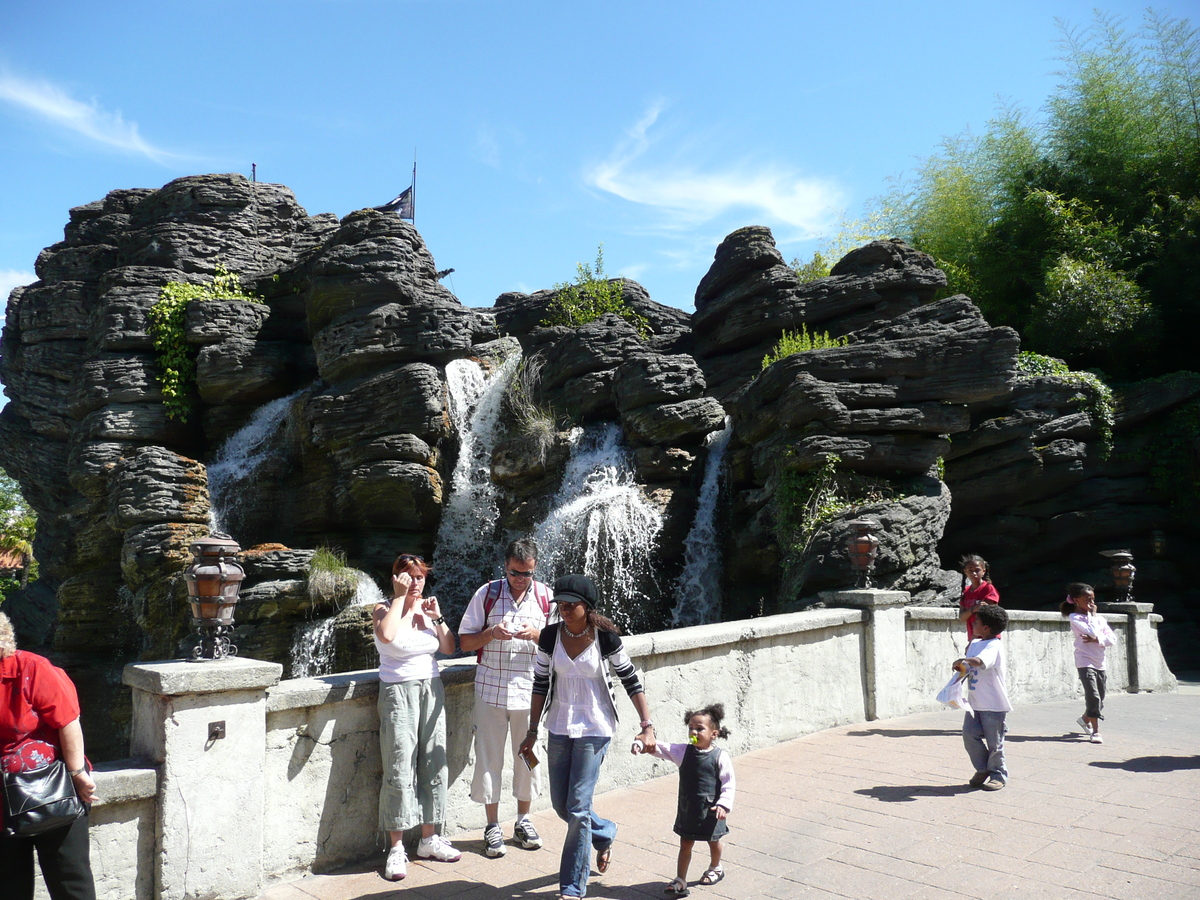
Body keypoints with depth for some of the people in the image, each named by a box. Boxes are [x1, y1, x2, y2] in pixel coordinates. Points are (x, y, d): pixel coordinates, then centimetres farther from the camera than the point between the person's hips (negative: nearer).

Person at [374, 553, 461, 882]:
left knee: (434, 765, 8)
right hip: (398, 692, -5)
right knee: (400, 770, -5)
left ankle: (429, 839, 21)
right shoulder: (384, 609, -6)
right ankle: (396, 848, 5)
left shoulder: (427, 608, 8)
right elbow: (387, 635, -29)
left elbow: (449, 648, 6)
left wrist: (438, 617, -7)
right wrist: (400, 597, -21)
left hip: (431, 691, 5)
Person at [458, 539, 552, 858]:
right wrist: (492, 632, -19)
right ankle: (492, 826, 21)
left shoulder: (546, 596, 0)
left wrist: (537, 634, -17)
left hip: (529, 691, 1)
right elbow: (464, 641, 0)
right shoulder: (487, 594, -2)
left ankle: (523, 821, 29)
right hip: (491, 690, -1)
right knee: (489, 757, 5)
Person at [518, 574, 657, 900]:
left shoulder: (605, 637, -13)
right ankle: (605, 833, 42)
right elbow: (540, 684, 4)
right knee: (560, 805, 12)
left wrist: (647, 726, -12)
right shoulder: (550, 636, -4)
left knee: (577, 808, -5)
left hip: (594, 730, -4)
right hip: (559, 728, 4)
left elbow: (631, 681, -6)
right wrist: (532, 731, 5)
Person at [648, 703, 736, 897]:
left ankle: (715, 868, 47)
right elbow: (662, 748, -13)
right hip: (687, 810, 2)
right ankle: (680, 881, 16)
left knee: (713, 842, 21)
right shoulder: (683, 751, -5)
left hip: (711, 811, -2)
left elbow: (728, 784, -13)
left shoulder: (720, 757, -14)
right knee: (685, 844, 8)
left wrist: (724, 804, -24)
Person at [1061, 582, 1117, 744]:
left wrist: (1097, 639, -14)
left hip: (1100, 662, 6)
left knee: (1100, 697, 13)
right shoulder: (1075, 618, -6)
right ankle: (1095, 731, -8)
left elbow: (1112, 638, 4)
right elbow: (1092, 632, -20)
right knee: (1093, 696, -14)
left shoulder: (1099, 618, 12)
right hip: (1085, 662, -6)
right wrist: (1092, 614, -6)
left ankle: (1085, 719, 37)